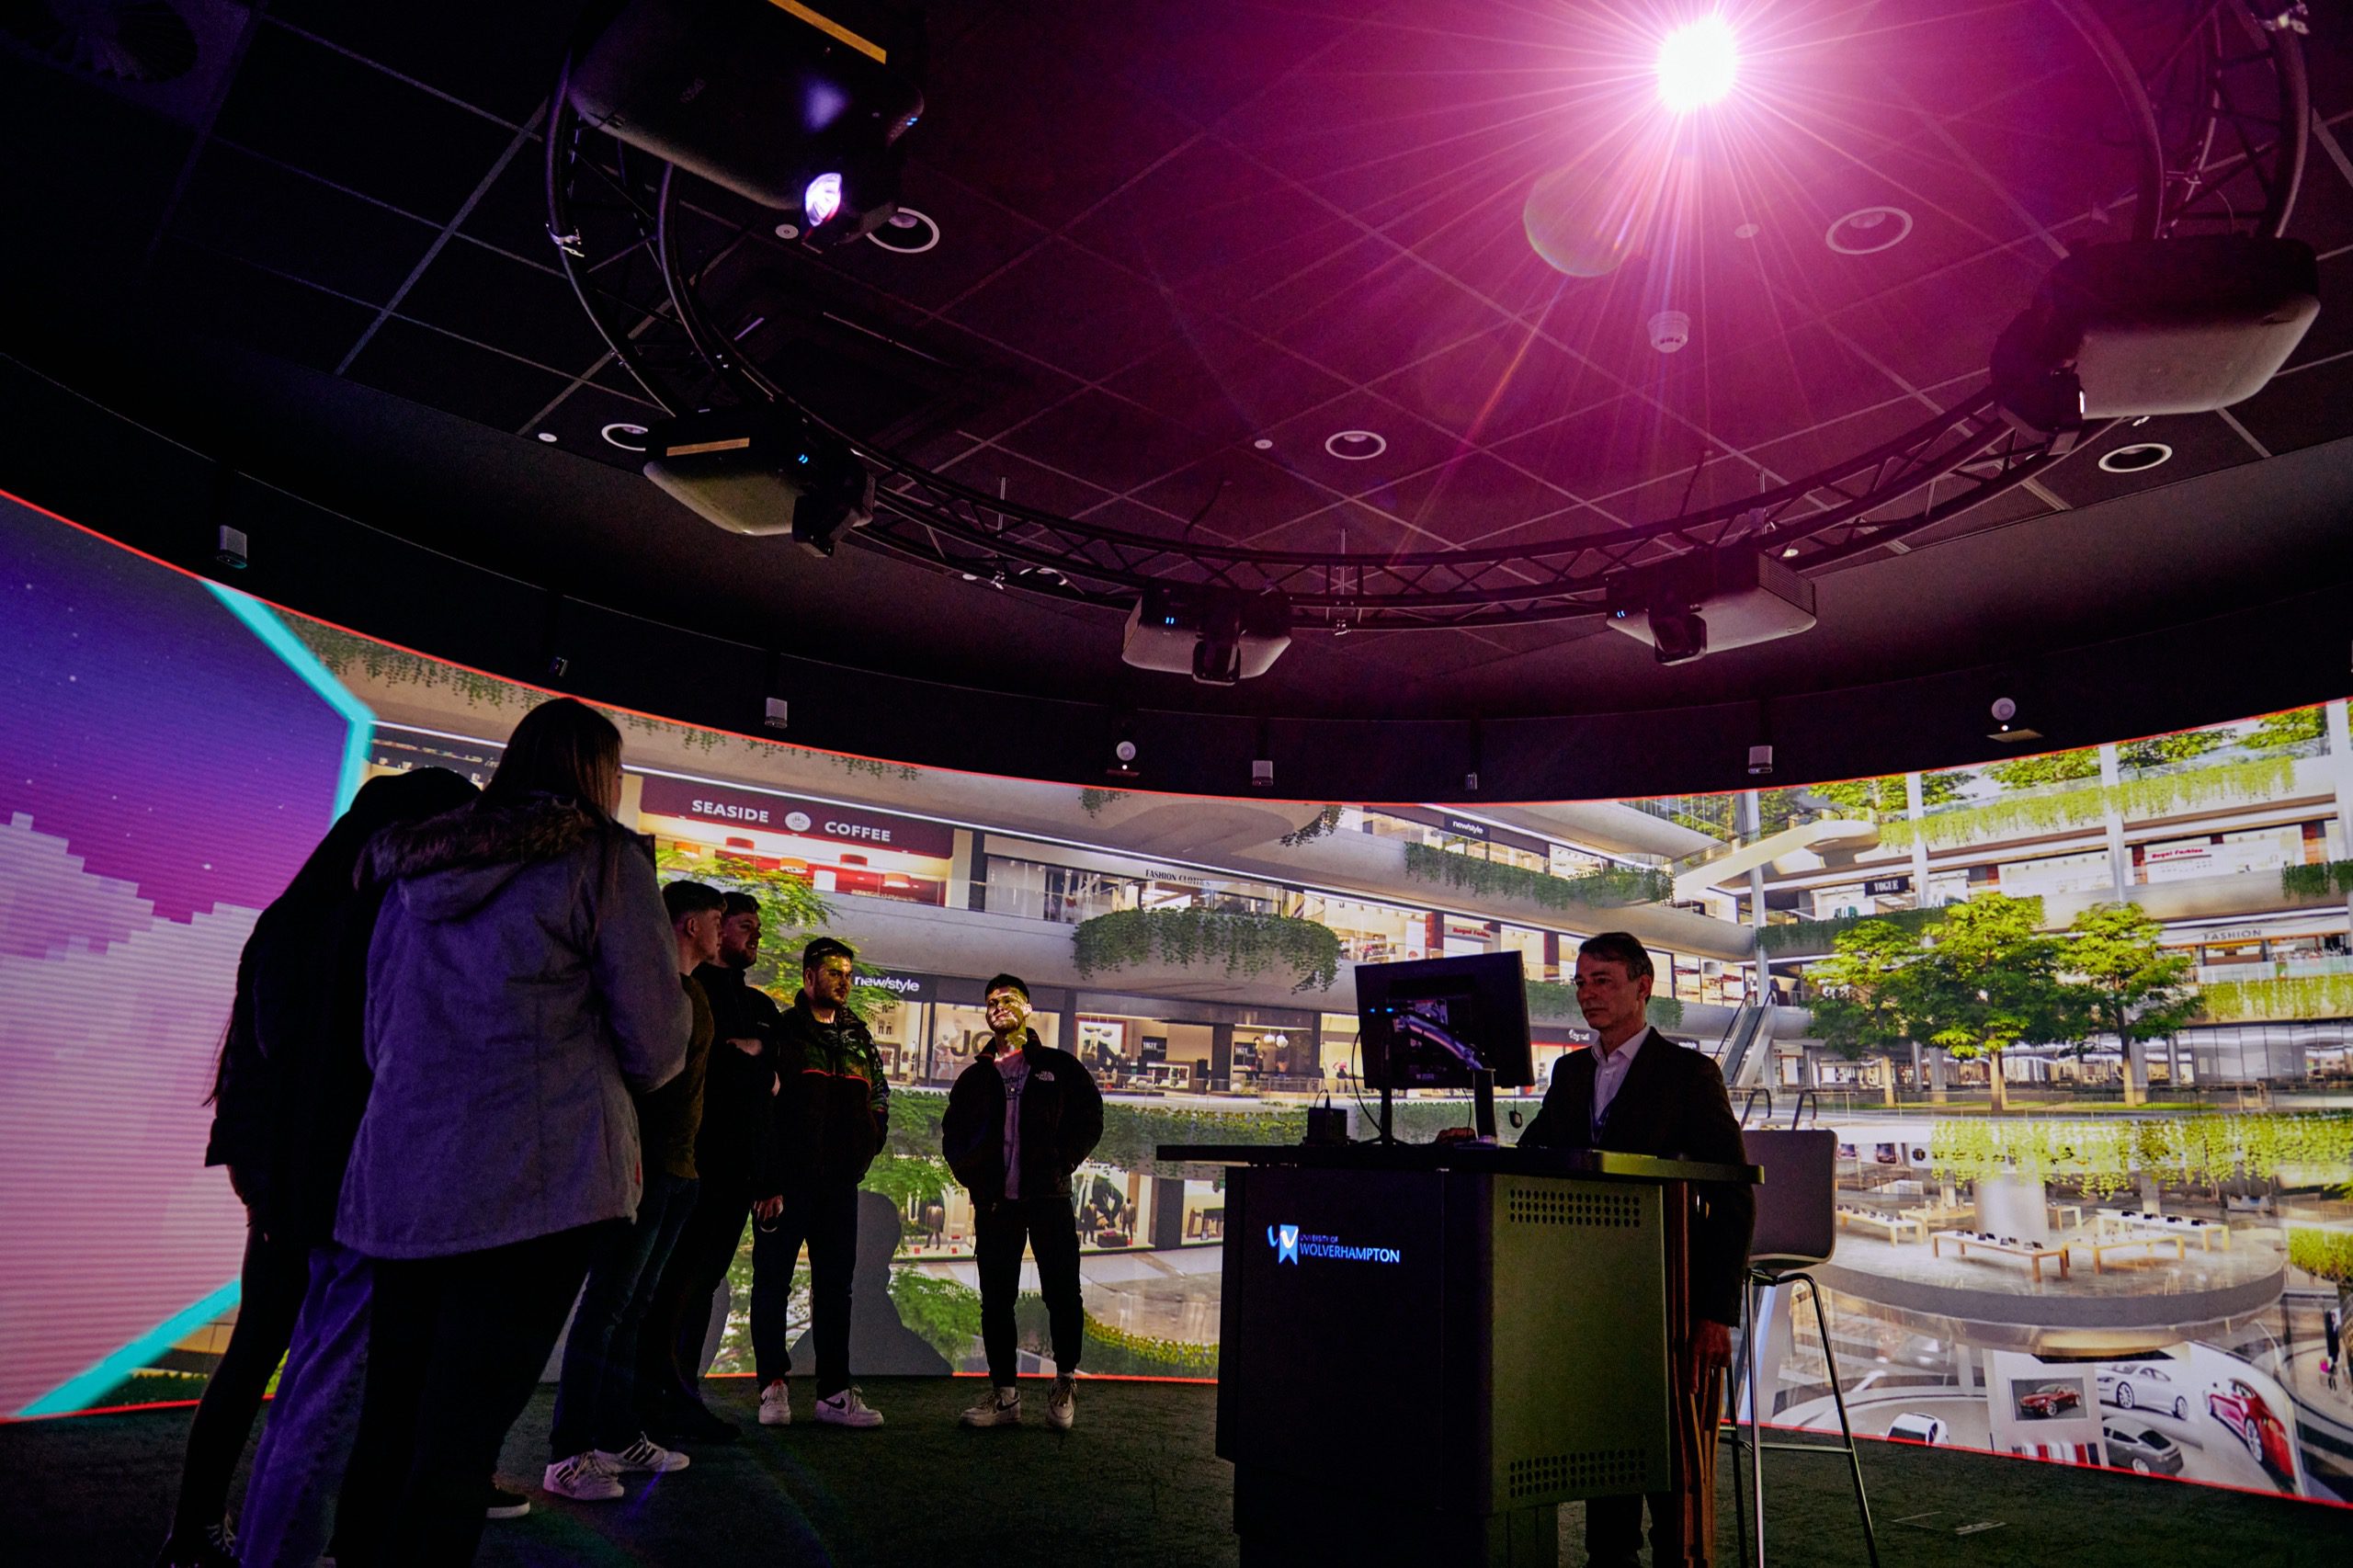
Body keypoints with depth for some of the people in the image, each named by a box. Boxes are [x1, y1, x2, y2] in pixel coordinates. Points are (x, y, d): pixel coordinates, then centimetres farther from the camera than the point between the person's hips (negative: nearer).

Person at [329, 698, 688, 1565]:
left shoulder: (416, 866, 15)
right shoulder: (604, 859, -3)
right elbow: (655, 1053, -3)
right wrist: (675, 971, 17)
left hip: (399, 1176, 6)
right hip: (534, 1183, -6)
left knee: (390, 1423, 14)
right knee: (457, 1444, -2)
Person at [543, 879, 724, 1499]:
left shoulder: (695, 994, 20)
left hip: (677, 1170, 9)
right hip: (642, 1163, -9)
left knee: (634, 1307, 13)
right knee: (607, 1304, -7)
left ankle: (620, 1437, 19)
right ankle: (568, 1456, -3)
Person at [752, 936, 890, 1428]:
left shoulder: (860, 1040, 14)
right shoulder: (781, 1031, -1)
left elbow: (880, 1102, 19)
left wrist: (863, 1153, 5)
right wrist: (767, 1170, -10)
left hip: (840, 1183, 5)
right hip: (785, 1179, -5)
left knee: (835, 1286, 6)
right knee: (772, 1281, 2)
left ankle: (834, 1392, 10)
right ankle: (773, 1386, 11)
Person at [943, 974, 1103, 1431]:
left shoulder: (1060, 1066, 7)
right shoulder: (975, 1077, 15)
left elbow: (1090, 1120, 5)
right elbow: (952, 1135, 19)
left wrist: (1061, 1164, -6)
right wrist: (971, 1175, 3)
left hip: (1049, 1197, -2)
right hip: (994, 1204, 3)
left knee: (1062, 1294, -3)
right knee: (996, 1300, 4)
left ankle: (1065, 1385, 14)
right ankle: (1004, 1395, 12)